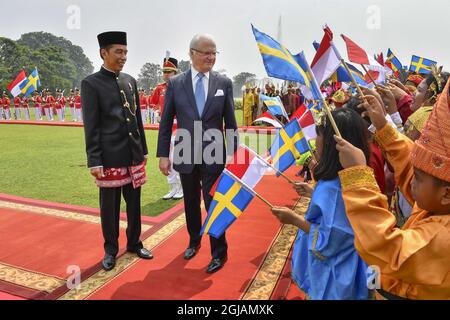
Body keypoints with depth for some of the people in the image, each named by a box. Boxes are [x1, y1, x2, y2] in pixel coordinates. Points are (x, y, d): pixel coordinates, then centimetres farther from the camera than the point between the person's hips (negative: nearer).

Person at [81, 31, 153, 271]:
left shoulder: (130, 81, 11)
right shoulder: (91, 83, -5)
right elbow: (91, 126, -8)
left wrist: (143, 150, 14)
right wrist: (94, 161, -11)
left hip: (134, 155, 5)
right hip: (110, 157, -5)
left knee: (134, 203, 14)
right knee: (109, 207, 7)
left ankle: (134, 243, 31)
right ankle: (110, 250, 26)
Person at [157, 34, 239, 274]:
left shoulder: (224, 83, -1)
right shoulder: (175, 83, 0)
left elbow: (230, 121, 2)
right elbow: (166, 122, 2)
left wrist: (232, 152, 0)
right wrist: (163, 154, -1)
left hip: (214, 155, -1)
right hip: (186, 155, 2)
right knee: (191, 203, 17)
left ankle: (219, 253, 20)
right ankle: (194, 241, 41)